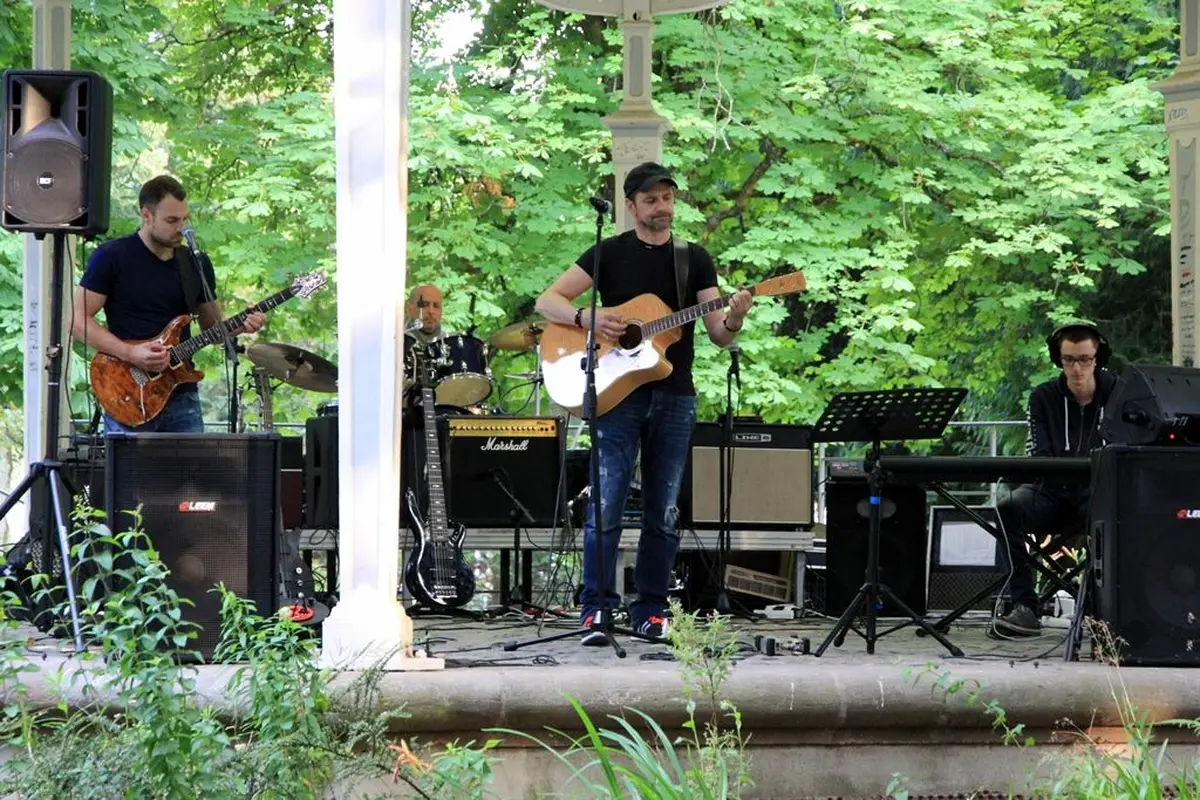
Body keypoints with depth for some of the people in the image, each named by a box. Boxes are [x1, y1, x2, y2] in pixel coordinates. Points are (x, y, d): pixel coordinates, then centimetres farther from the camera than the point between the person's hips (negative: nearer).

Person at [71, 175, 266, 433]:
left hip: (181, 395, 4)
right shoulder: (112, 257, -4)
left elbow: (213, 327, 19)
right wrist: (130, 354, -17)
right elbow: (78, 320, -7)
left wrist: (241, 326, -3)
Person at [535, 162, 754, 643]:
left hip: (674, 398, 2)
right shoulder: (610, 254, 5)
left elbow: (719, 337, 4)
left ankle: (650, 611, 12)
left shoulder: (694, 259, 9)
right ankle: (597, 609, -8)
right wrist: (587, 319, -17)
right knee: (606, 505, -10)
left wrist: (733, 319, -19)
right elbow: (547, 302, 1)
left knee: (663, 512, 5)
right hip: (618, 393, -2)